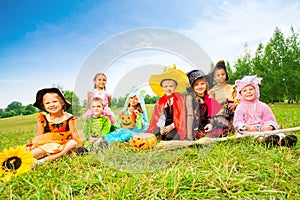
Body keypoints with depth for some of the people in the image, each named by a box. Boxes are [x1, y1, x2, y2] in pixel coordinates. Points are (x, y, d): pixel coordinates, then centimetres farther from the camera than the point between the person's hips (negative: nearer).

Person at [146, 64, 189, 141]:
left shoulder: (180, 98, -1)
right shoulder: (160, 101, 9)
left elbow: (183, 115, -7)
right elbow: (159, 117, 5)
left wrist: (172, 126, -16)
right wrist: (161, 127, -14)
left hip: (176, 126, -3)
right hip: (165, 126, 3)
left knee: (169, 136, -31)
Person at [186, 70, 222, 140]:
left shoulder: (208, 98, 6)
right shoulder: (191, 98, -12)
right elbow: (190, 116, -20)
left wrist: (210, 123, -5)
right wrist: (190, 138, -26)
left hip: (204, 128, 7)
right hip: (195, 130, -6)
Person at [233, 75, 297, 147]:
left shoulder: (263, 106, 15)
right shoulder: (240, 108, 9)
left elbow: (269, 120, 9)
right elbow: (237, 122, -1)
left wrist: (269, 126, -17)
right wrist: (247, 127, -23)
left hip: (263, 129, 3)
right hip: (248, 131, -3)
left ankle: (283, 139, -58)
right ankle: (266, 139, -65)